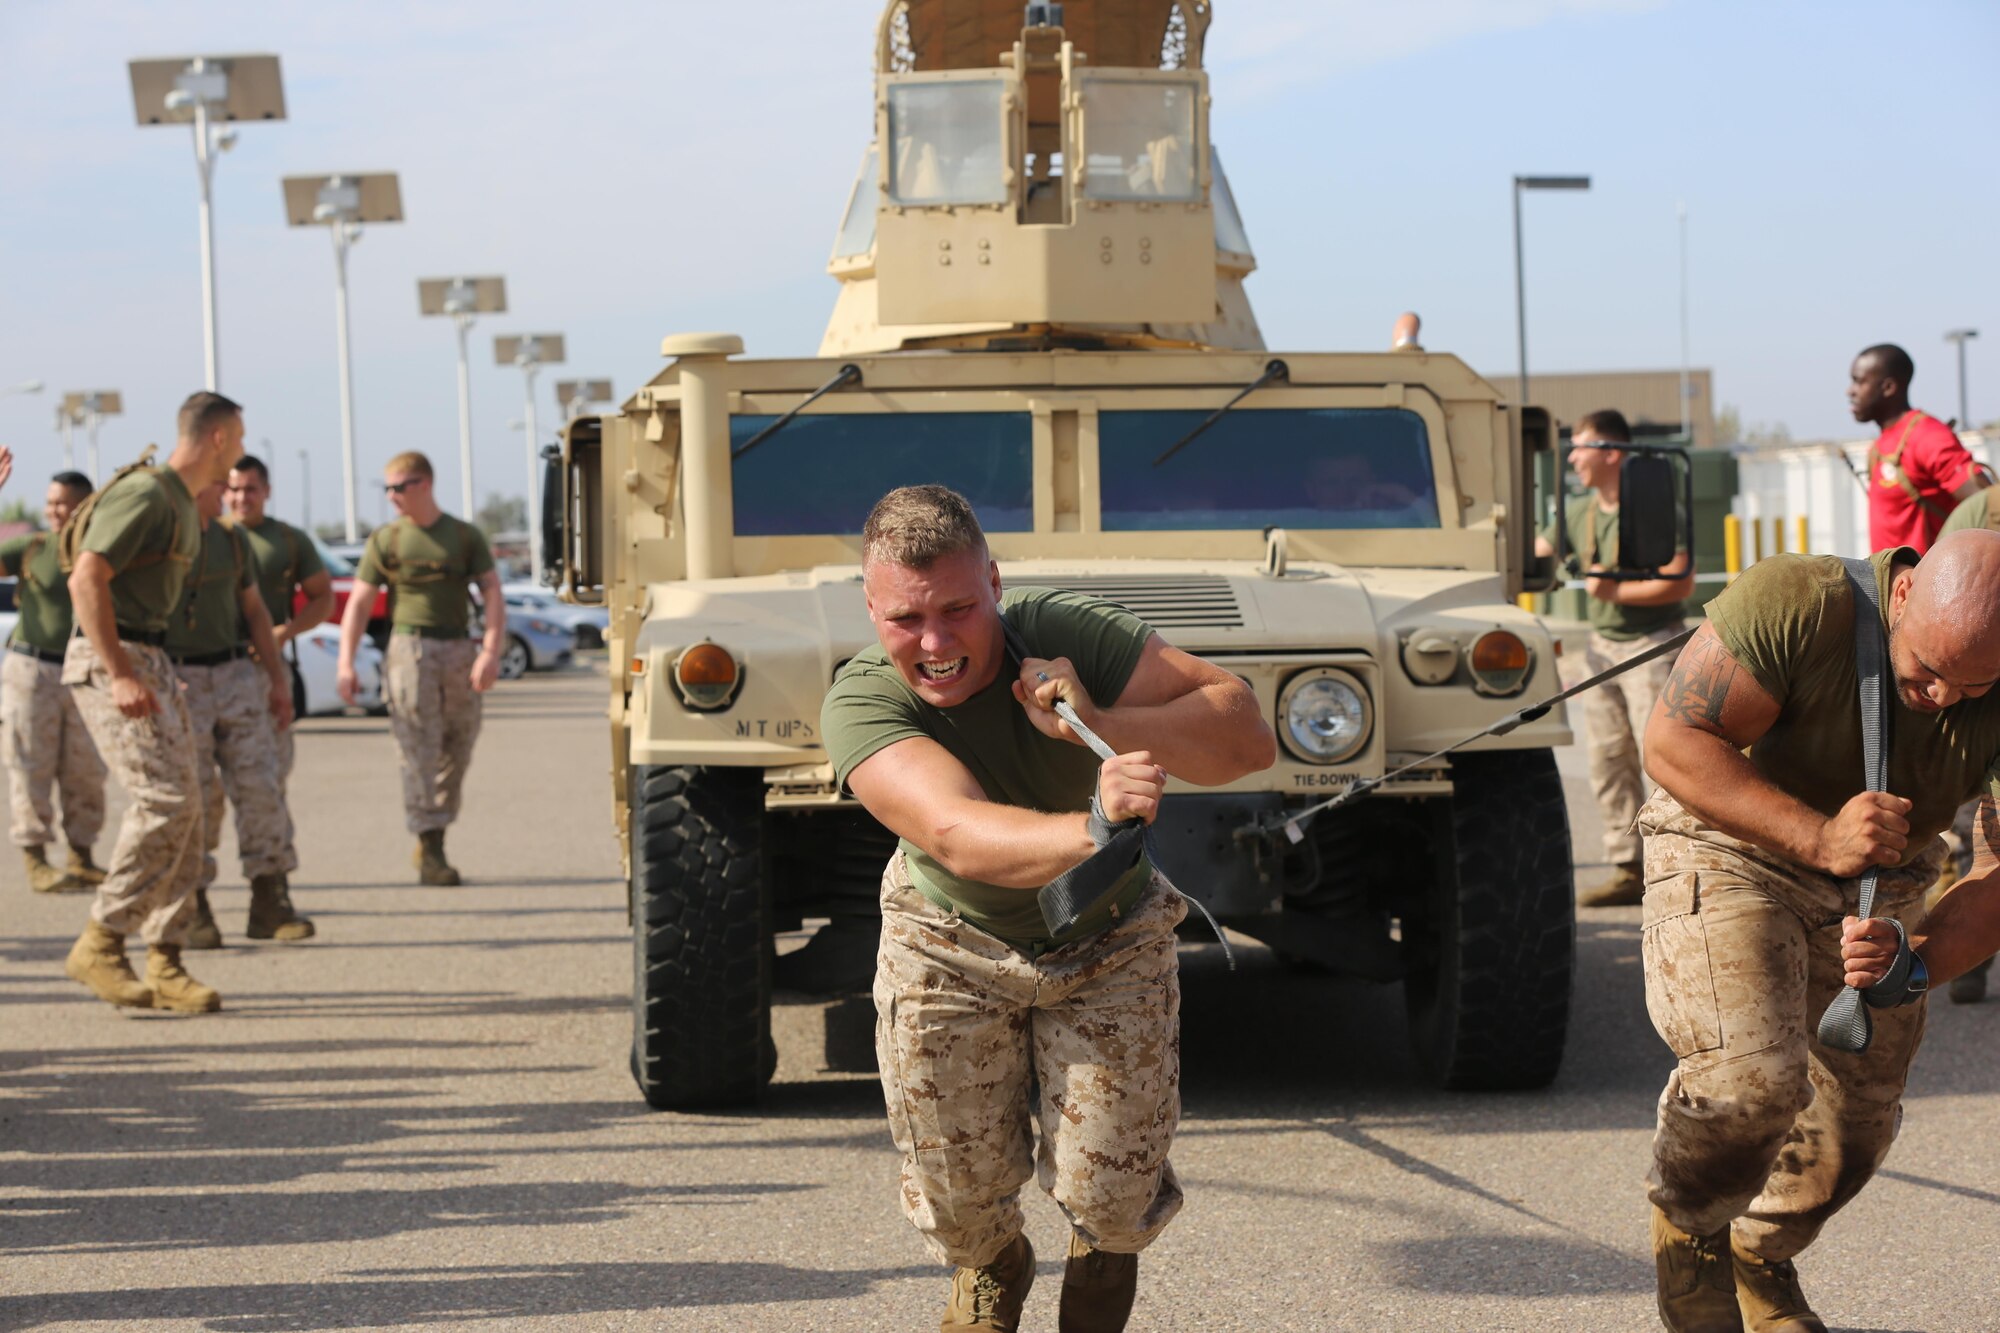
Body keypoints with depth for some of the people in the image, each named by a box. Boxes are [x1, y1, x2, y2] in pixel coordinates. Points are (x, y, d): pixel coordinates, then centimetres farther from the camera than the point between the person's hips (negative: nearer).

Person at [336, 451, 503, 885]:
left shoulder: (466, 537, 9)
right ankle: (430, 853, -10)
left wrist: (491, 651, -13)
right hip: (411, 649, -2)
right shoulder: (385, 541, 6)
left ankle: (430, 844, 19)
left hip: (459, 650, 3)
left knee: (457, 751, 6)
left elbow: (492, 594, 1)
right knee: (421, 752, -8)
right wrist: (346, 663, -7)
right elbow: (359, 603, 4)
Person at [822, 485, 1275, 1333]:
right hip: (952, 953, 0)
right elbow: (958, 836, -49)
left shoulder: (1068, 635, -29)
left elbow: (1249, 737, -31)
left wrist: (1097, 724, -46)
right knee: (958, 1189, 8)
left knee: (1110, 1196, -3)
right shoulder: (861, 702, -31)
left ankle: (1102, 1261, 36)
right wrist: (1092, 831, -68)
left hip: (1108, 945, 0)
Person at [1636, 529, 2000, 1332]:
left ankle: (1762, 1261, 37)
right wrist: (1819, 837, -39)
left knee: (1856, 1119, 8)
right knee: (1753, 1078, -24)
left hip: (1879, 884, 4)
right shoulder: (1793, 604, -32)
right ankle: (1686, 1231, 6)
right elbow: (1671, 742, -28)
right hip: (1732, 848, -4)